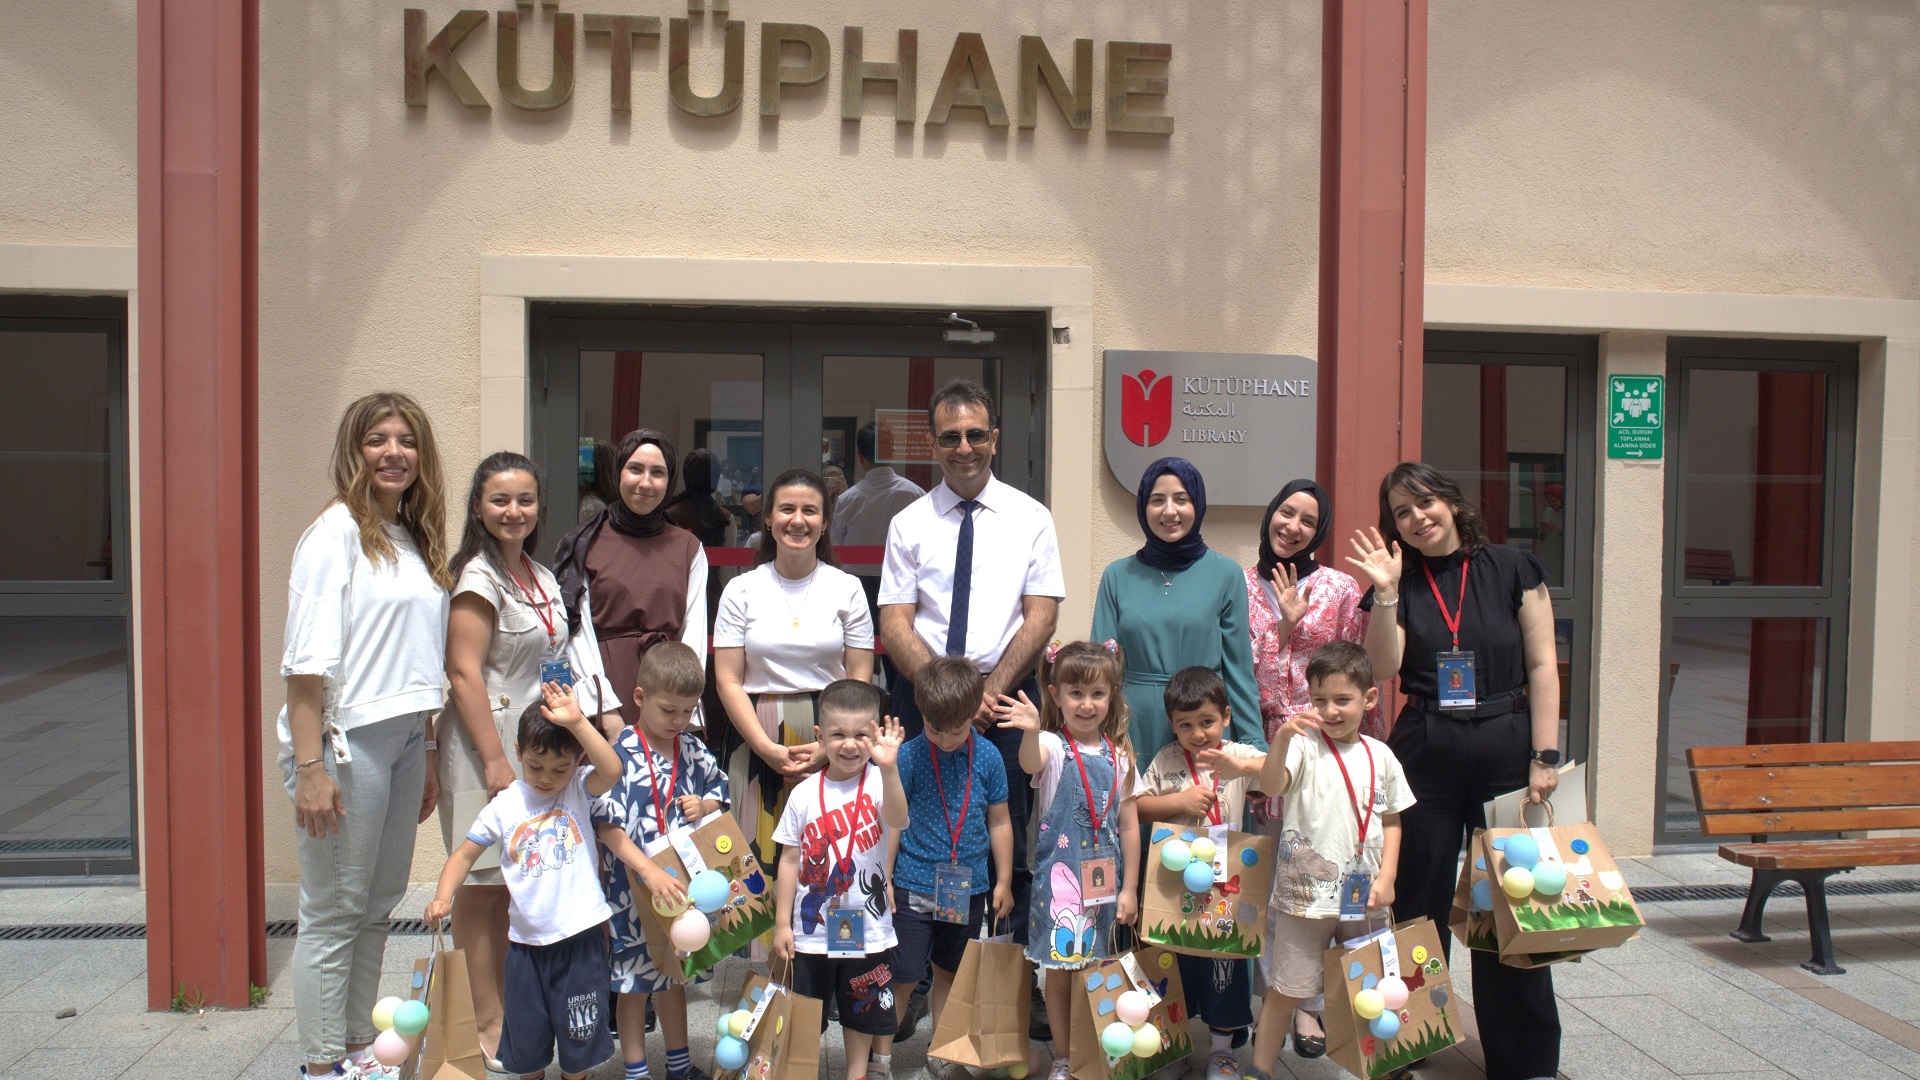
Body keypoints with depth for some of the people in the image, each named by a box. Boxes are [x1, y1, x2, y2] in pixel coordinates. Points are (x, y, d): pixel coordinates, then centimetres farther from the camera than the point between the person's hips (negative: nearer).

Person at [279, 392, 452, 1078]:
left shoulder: (417, 540, 15)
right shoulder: (337, 531, -8)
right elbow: (308, 659, -15)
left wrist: (428, 757, 17)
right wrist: (309, 766, -20)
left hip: (403, 739, 8)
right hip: (347, 740, -8)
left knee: (379, 904, 14)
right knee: (334, 913, 1)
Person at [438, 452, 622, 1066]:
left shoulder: (541, 577, 12)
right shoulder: (479, 577, -12)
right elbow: (464, 674, -17)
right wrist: (496, 761, -20)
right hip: (487, 744, -8)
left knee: (514, 886, 13)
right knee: (482, 887, 0)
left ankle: (508, 1010, 23)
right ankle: (485, 1026, 9)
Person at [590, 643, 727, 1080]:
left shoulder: (693, 750, 0)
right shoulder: (621, 755, -19)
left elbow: (718, 788, 15)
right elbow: (606, 826, -24)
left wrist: (704, 805, -8)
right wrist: (649, 871, -31)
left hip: (682, 879, 6)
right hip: (633, 886, -6)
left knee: (674, 973, 21)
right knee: (634, 979, 9)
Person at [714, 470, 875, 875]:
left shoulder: (847, 588, 5)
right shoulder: (742, 591, 5)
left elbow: (860, 679, 3)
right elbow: (728, 681, 1)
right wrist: (767, 748, -11)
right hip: (759, 739, 0)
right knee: (760, 857, -3)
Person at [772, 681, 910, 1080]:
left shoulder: (877, 783, -12)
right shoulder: (806, 795, -5)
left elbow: (897, 821, -33)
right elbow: (790, 859, 1)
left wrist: (888, 768, -48)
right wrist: (782, 923, 1)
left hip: (866, 929, -1)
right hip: (812, 929, 1)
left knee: (863, 1013, 17)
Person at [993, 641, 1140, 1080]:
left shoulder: (1119, 756, 3)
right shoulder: (1053, 747, -9)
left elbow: (1129, 825, 7)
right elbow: (1030, 763, -35)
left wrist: (1129, 888, 5)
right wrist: (1031, 731, -57)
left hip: (1103, 876, 3)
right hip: (1058, 874, -3)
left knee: (1094, 970, 11)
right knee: (1060, 970, 6)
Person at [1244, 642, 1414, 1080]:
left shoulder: (1380, 756, 3)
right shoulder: (1306, 747, -10)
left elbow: (1391, 819, 10)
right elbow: (1270, 784, -28)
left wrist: (1386, 876, 0)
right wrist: (1282, 737, -44)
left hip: (1364, 894, 4)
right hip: (1307, 892, -4)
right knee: (1287, 989, 4)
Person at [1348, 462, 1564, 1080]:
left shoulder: (1512, 569, 0)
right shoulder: (1400, 583, 5)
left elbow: (1542, 664, -1)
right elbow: (1384, 666, -7)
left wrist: (1544, 757, -6)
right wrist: (1385, 593, -17)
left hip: (1506, 749, -1)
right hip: (1424, 753, 1)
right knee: (1420, 902, 8)